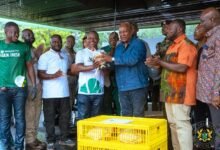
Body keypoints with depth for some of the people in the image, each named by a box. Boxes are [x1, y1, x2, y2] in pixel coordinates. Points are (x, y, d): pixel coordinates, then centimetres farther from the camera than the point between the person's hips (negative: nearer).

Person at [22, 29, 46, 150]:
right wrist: (35, 57, -16)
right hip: (28, 86, -7)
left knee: (36, 113, 11)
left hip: (38, 85, 7)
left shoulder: (36, 50, 18)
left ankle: (34, 138, 20)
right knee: (29, 114, -4)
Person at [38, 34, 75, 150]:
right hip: (50, 93, -6)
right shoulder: (45, 56, -5)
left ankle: (64, 138, 25)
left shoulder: (65, 56, 14)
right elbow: (40, 74, -11)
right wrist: (53, 76, -26)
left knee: (65, 116, 11)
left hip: (64, 92, 6)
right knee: (50, 118, 2)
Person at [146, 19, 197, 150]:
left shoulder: (186, 44, -10)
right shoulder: (173, 45, 21)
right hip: (171, 91, 10)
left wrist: (160, 62, -14)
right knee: (173, 124, 13)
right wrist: (157, 62, 6)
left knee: (182, 124, -8)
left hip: (180, 92, -10)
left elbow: (181, 67, -21)